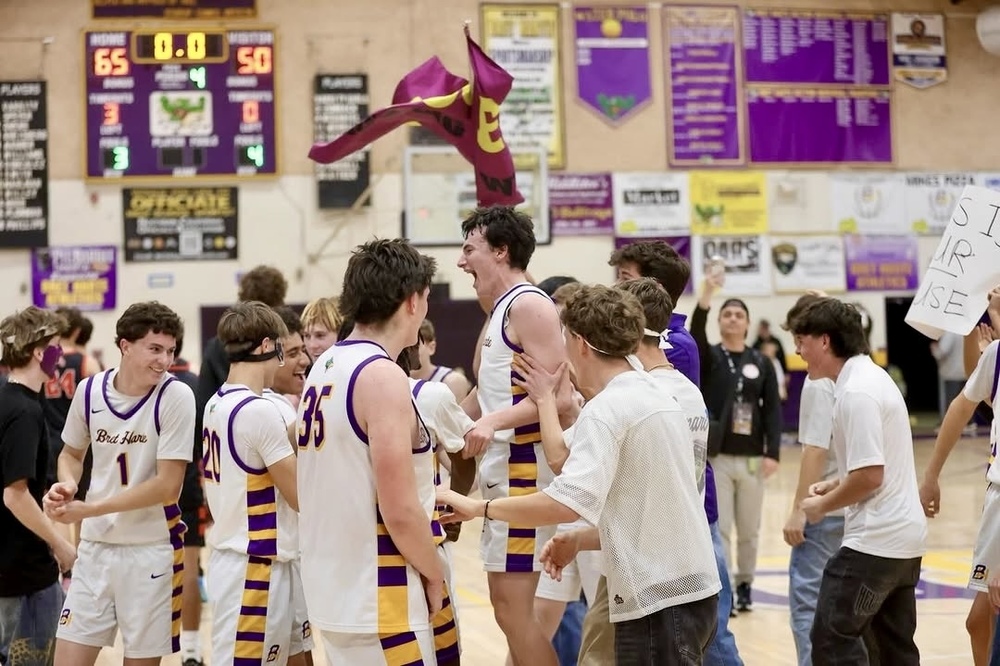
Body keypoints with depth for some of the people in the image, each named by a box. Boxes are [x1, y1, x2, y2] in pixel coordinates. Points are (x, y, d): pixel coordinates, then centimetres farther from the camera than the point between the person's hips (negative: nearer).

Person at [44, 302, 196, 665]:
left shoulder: (176, 396, -14)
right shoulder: (89, 390, -1)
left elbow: (167, 486, -17)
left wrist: (89, 509, -18)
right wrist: (67, 485, -6)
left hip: (152, 550, -4)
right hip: (95, 546, 4)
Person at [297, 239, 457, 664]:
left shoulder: (323, 368, 9)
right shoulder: (383, 376, -17)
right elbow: (399, 512, -20)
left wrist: (427, 502, 21)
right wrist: (434, 573, -5)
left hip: (331, 590, 9)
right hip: (377, 601, -9)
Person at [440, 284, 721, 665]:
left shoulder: (605, 409, -14)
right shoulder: (657, 397, 14)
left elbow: (568, 503, -27)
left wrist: (480, 508, -19)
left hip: (659, 598, -9)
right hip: (688, 586, 9)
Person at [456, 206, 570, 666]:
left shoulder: (528, 305, -12)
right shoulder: (502, 311, 18)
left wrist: (494, 421, -31)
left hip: (524, 472, -10)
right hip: (503, 471, 10)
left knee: (513, 607, -11)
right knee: (511, 605, 13)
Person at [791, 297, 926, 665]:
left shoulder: (856, 393, -17)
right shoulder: (873, 377, 14)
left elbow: (869, 475, -22)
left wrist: (823, 505, -8)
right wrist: (833, 485, 11)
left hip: (875, 539, -10)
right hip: (904, 537, 10)